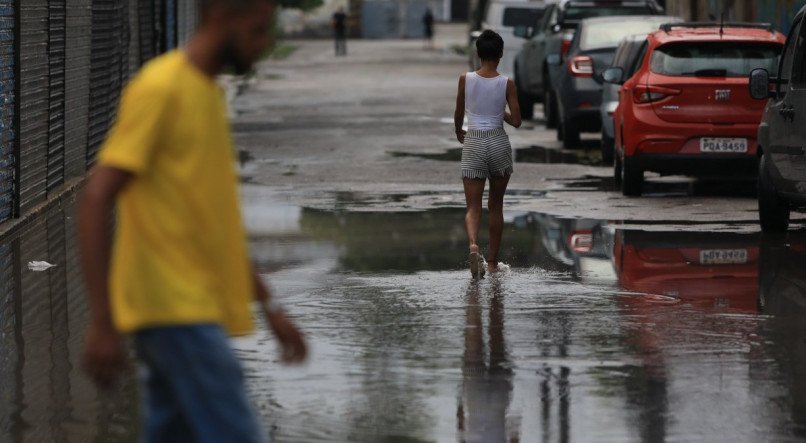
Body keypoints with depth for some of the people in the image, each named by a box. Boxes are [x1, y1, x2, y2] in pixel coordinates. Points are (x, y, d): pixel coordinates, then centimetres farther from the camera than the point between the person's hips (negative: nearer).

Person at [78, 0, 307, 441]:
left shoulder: (207, 92, 17)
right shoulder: (159, 89, -12)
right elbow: (95, 201, -17)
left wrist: (269, 306, 22)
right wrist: (102, 324, -21)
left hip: (195, 312, 9)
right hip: (176, 312, -9)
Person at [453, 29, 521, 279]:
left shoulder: (466, 80, -4)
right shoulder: (507, 84, -7)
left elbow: (458, 115, 9)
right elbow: (516, 122, -6)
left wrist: (459, 133, 29)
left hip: (473, 144, 0)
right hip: (499, 143, 0)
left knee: (473, 207, -1)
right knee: (496, 206, 16)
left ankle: (473, 245, -31)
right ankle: (492, 261, 20)